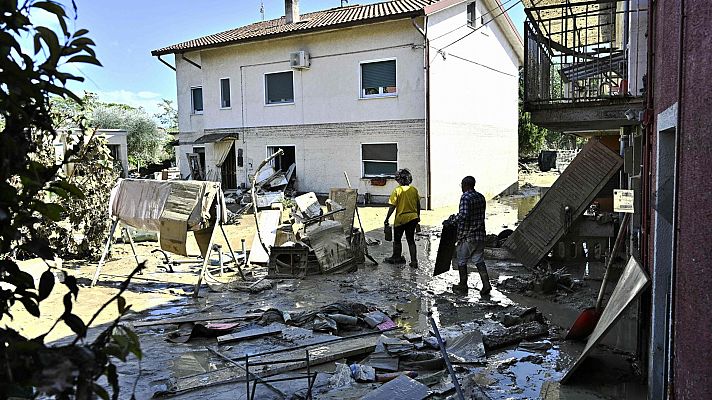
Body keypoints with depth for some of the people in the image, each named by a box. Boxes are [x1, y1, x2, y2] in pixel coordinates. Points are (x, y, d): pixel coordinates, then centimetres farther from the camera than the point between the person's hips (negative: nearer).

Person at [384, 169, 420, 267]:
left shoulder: (397, 190, -12)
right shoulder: (414, 190, 2)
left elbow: (392, 206, -13)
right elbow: (418, 205, 9)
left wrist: (387, 218, -6)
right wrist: (418, 216, 22)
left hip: (401, 219, -4)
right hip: (413, 218, 4)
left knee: (397, 239, 14)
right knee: (411, 240, 10)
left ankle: (396, 258, 27)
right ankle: (414, 261, 6)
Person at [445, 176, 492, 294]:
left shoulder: (465, 197, -15)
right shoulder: (481, 197, 10)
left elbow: (463, 215, -28)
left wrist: (450, 220, -17)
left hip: (466, 235, -7)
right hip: (479, 234, 7)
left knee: (461, 260, 8)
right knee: (479, 259, 9)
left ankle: (463, 285, 17)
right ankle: (486, 284, -2)